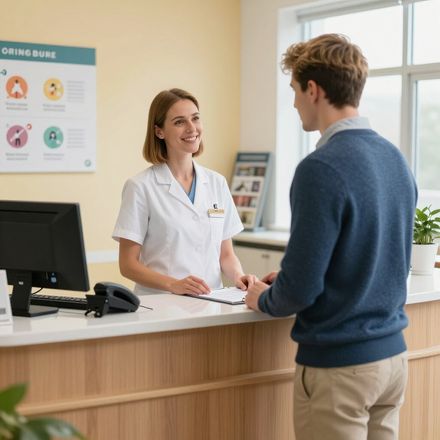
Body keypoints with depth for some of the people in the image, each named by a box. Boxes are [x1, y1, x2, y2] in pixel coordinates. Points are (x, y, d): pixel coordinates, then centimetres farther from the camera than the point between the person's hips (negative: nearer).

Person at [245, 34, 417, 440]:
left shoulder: (322, 168, -20)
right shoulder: (395, 159, 5)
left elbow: (301, 287, -20)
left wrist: (264, 299, 1)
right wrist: (287, 281, 17)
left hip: (339, 364, -8)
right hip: (392, 354, 8)